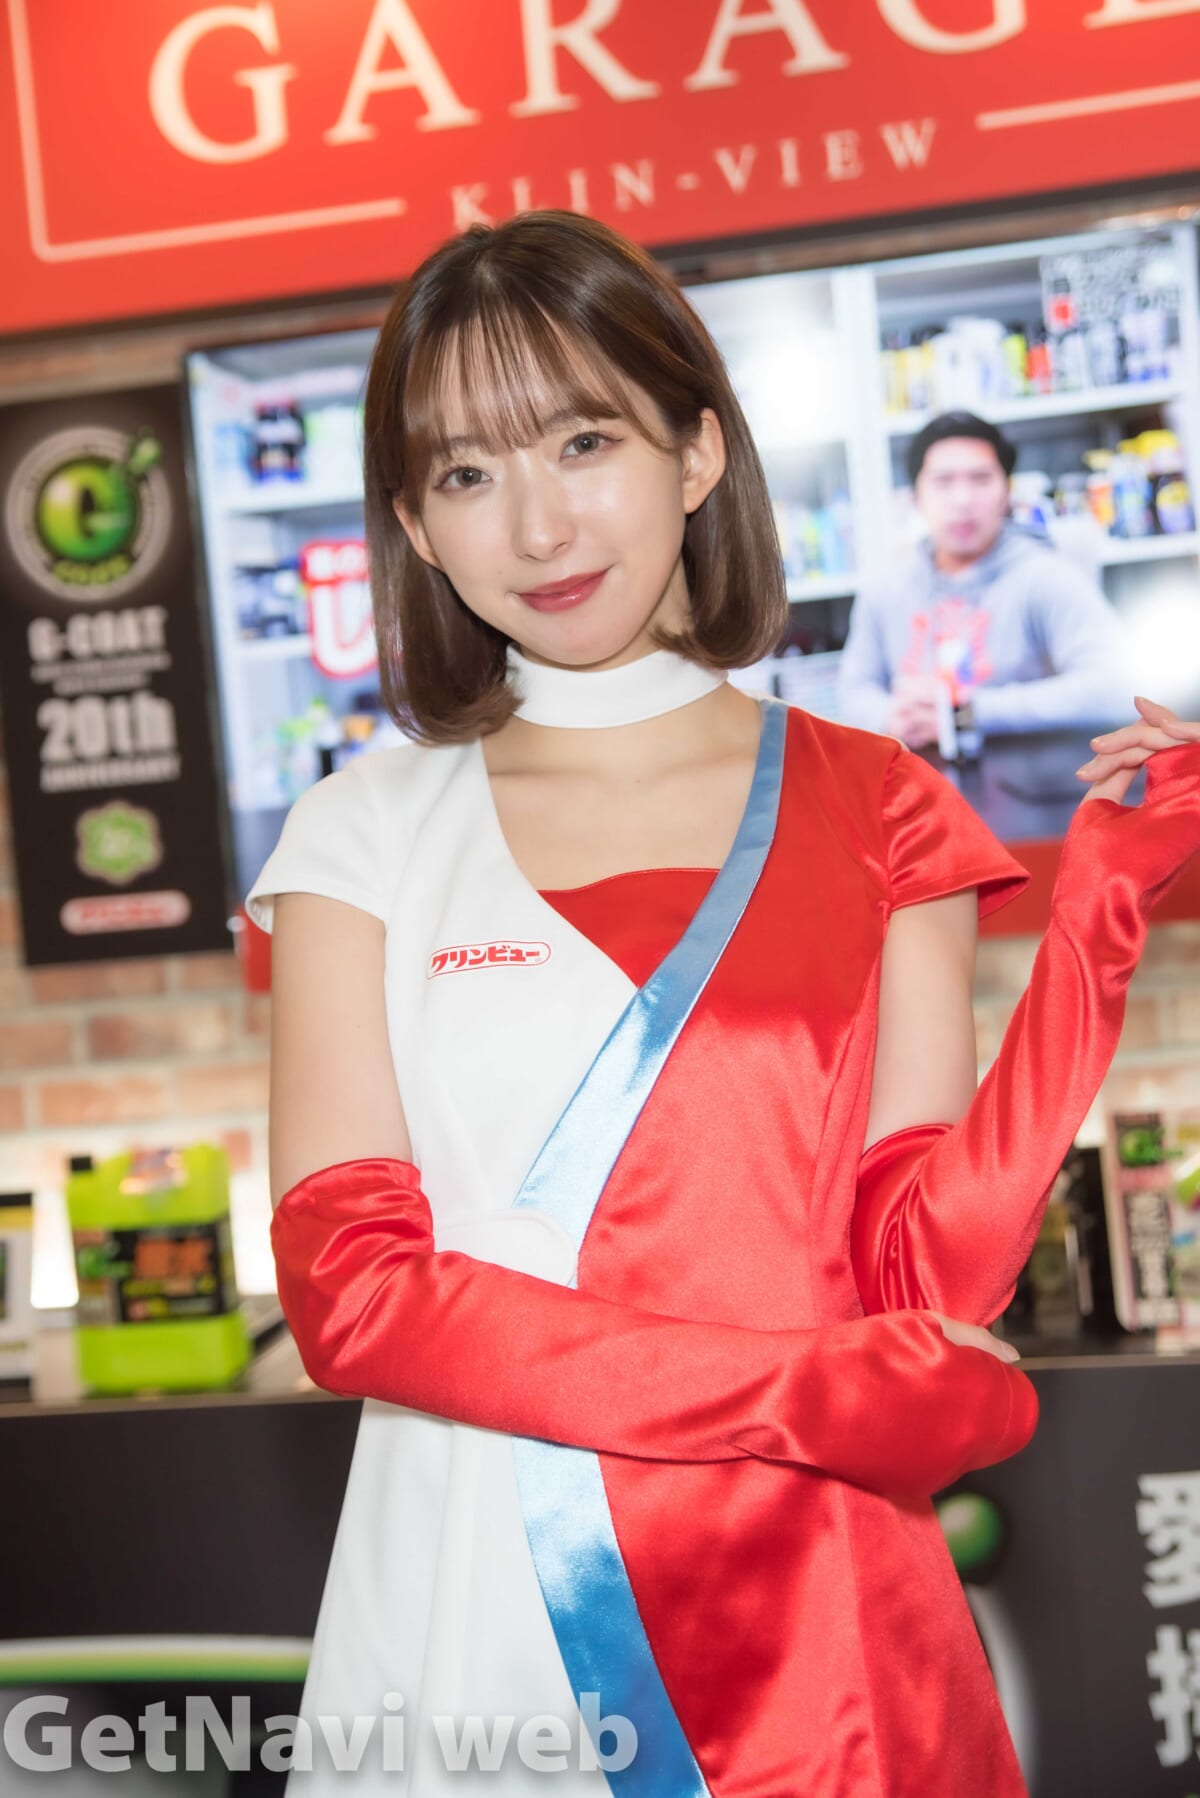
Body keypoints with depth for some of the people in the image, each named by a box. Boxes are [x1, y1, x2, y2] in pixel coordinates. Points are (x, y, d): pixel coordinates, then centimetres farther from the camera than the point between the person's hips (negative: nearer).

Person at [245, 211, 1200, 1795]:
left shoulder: (873, 814, 1)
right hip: (469, 1629, 0)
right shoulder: (366, 836, 1)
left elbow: (934, 1275, -5)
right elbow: (347, 1287, -9)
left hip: (812, 1642, 0)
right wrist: (812, 1390, -15)